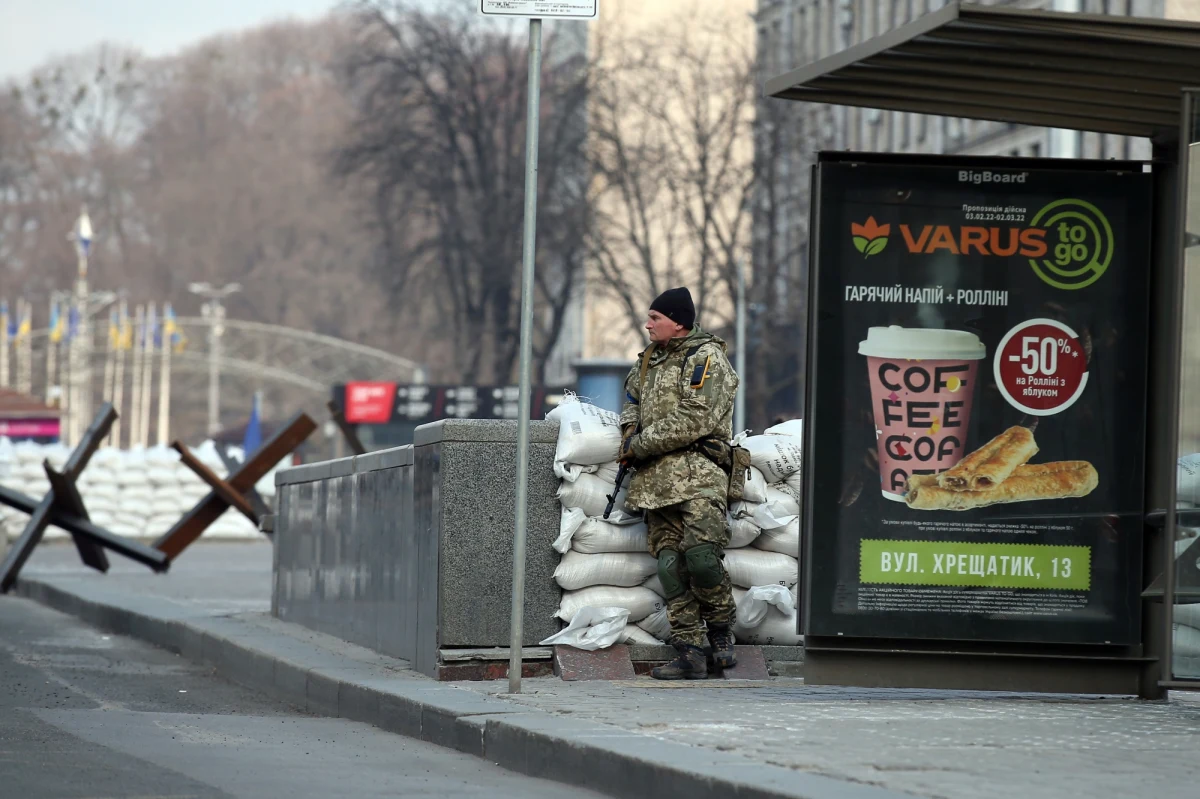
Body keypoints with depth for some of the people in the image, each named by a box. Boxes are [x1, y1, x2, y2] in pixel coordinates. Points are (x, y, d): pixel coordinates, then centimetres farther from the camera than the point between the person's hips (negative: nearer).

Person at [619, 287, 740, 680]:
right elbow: (632, 397, 37)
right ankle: (691, 651, -4)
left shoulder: (706, 359, -3)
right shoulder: (650, 360, 22)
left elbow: (693, 419, -13)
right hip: (656, 480, 7)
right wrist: (630, 429, 13)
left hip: (697, 474, -7)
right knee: (670, 564, -2)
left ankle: (720, 633, -1)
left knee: (700, 555, -21)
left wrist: (639, 446, -9)